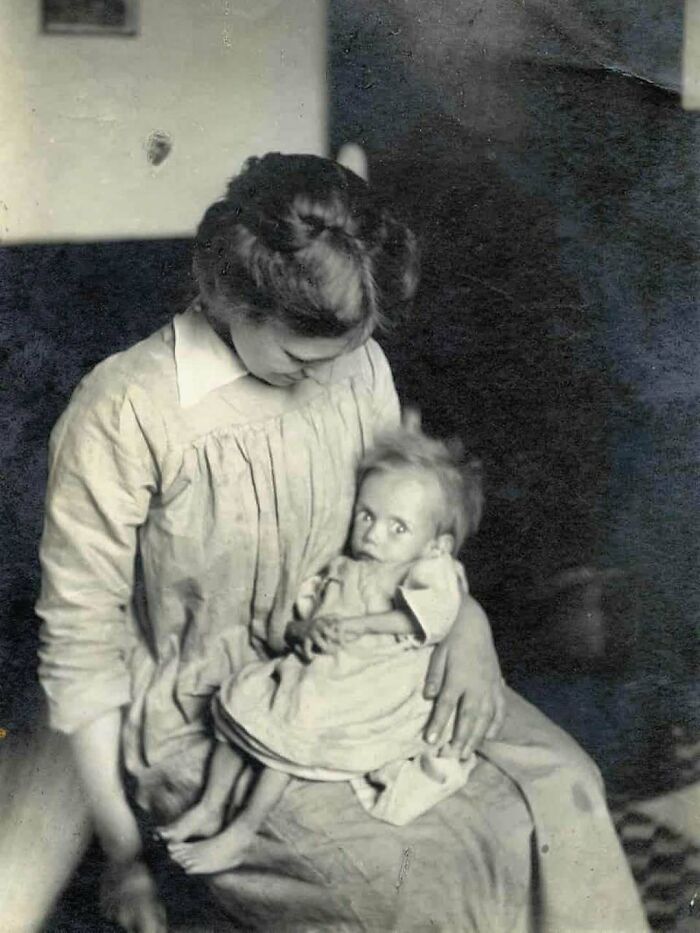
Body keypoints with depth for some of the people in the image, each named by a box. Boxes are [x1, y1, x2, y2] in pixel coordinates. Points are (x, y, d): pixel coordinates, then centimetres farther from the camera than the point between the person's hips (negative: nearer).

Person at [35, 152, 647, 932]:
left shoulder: (357, 366, -4)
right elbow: (81, 644, -14)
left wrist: (463, 621, -10)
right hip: (206, 725, -5)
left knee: (558, 782, -8)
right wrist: (122, 854, -12)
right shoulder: (124, 417, -22)